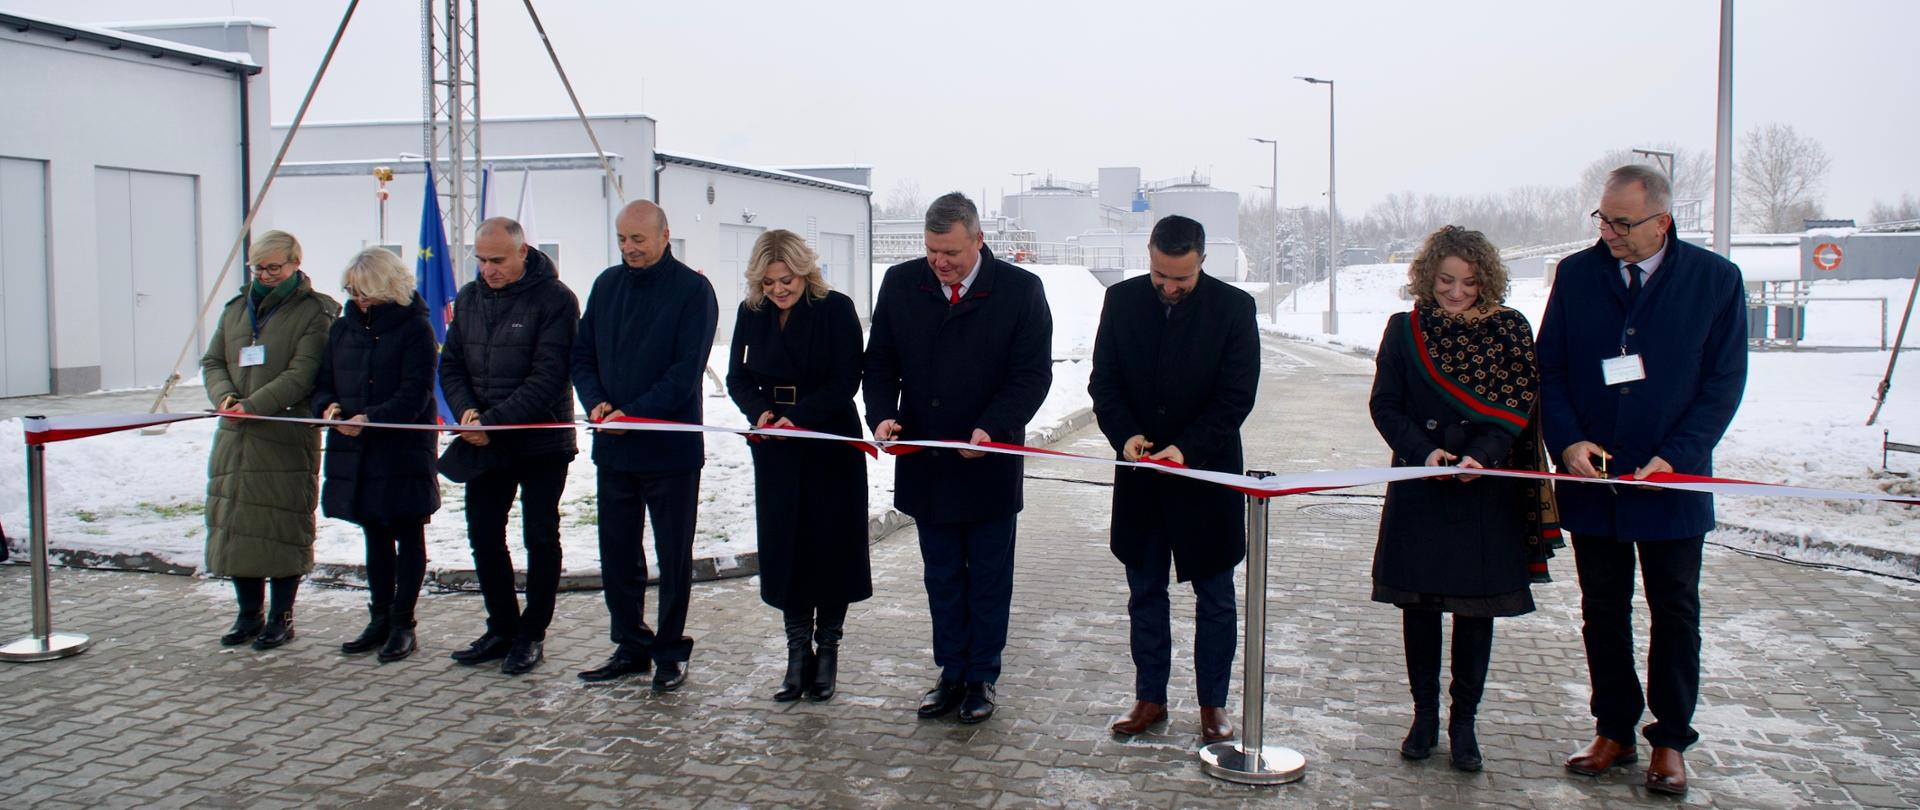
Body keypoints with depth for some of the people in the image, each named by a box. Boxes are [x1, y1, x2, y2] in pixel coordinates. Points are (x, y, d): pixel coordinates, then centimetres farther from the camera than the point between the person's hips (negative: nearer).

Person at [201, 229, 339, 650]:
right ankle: (249, 613, 21)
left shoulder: (313, 312, -4)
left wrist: (253, 405, -20)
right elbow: (213, 361, 15)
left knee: (282, 526, 0)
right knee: (234, 522, 8)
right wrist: (224, 395, -6)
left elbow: (301, 375, -13)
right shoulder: (237, 308, 16)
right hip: (235, 438, 6)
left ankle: (281, 616, 12)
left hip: (287, 439, -6)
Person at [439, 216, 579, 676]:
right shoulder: (469, 298, 7)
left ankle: (532, 635, 15)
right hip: (484, 445, 6)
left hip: (542, 443, -6)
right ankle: (502, 629, 24)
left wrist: (492, 419, -23)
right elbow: (451, 365, 9)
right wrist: (466, 410, -11)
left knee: (540, 539, 4)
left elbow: (547, 377, -20)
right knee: (483, 536, 10)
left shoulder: (554, 299, -14)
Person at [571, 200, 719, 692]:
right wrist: (595, 401, -8)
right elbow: (583, 353, 11)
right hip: (612, 450, 5)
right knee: (617, 554, 12)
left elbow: (686, 371, -15)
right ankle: (631, 647, 25)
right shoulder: (607, 285, 9)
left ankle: (671, 654, 18)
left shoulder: (692, 290, -8)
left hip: (670, 449, -5)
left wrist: (633, 413, -21)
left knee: (674, 558, 7)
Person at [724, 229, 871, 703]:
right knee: (783, 545, 4)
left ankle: (827, 650, 14)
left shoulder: (836, 309, -7)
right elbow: (737, 377, 7)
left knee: (830, 545, 2)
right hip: (775, 451, 4)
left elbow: (846, 381, -11)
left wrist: (798, 416, -22)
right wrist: (759, 411, -14)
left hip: (830, 445, -3)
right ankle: (797, 652, 13)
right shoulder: (752, 313, 6)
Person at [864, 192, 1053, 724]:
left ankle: (982, 677, 23)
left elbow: (1032, 374, -8)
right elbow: (880, 362, 6)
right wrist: (882, 415, -12)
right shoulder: (901, 284, 1)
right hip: (925, 462, 3)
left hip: (990, 463, -3)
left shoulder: (1020, 290, -8)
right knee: (942, 578, 13)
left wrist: (992, 429, -22)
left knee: (989, 579, 9)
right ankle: (951, 673, 26)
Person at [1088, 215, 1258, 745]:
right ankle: (1150, 698, 24)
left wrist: (1188, 448, -21)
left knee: (1214, 596, 8)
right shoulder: (1122, 300, -1)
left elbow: (1236, 396, -10)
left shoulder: (1233, 307, -9)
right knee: (1145, 593, 12)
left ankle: (1213, 703, 21)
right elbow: (1103, 381, 1)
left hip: (1207, 473, -2)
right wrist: (1125, 434, -16)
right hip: (1140, 474, 3)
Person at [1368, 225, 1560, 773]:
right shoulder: (1405, 329, 2)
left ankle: (1463, 722, 18)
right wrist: (1423, 450, -17)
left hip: (1487, 494, 0)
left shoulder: (1511, 330, 1)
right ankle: (1425, 716, 21)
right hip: (1419, 491, 1)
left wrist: (1482, 456, -21)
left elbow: (1517, 406, -5)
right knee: (1419, 605, 7)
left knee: (1477, 608, 5)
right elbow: (1384, 404, 0)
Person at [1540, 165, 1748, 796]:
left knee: (1675, 614, 9)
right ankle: (1613, 731, 24)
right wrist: (1567, 441, -11)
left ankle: (1670, 741, 22)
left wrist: (1674, 457, -13)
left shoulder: (1716, 279, -4)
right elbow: (1549, 368, 4)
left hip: (1672, 482, -2)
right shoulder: (1575, 275, 1)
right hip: (1591, 477, 2)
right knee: (1602, 611, 11)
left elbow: (1725, 380, -3)